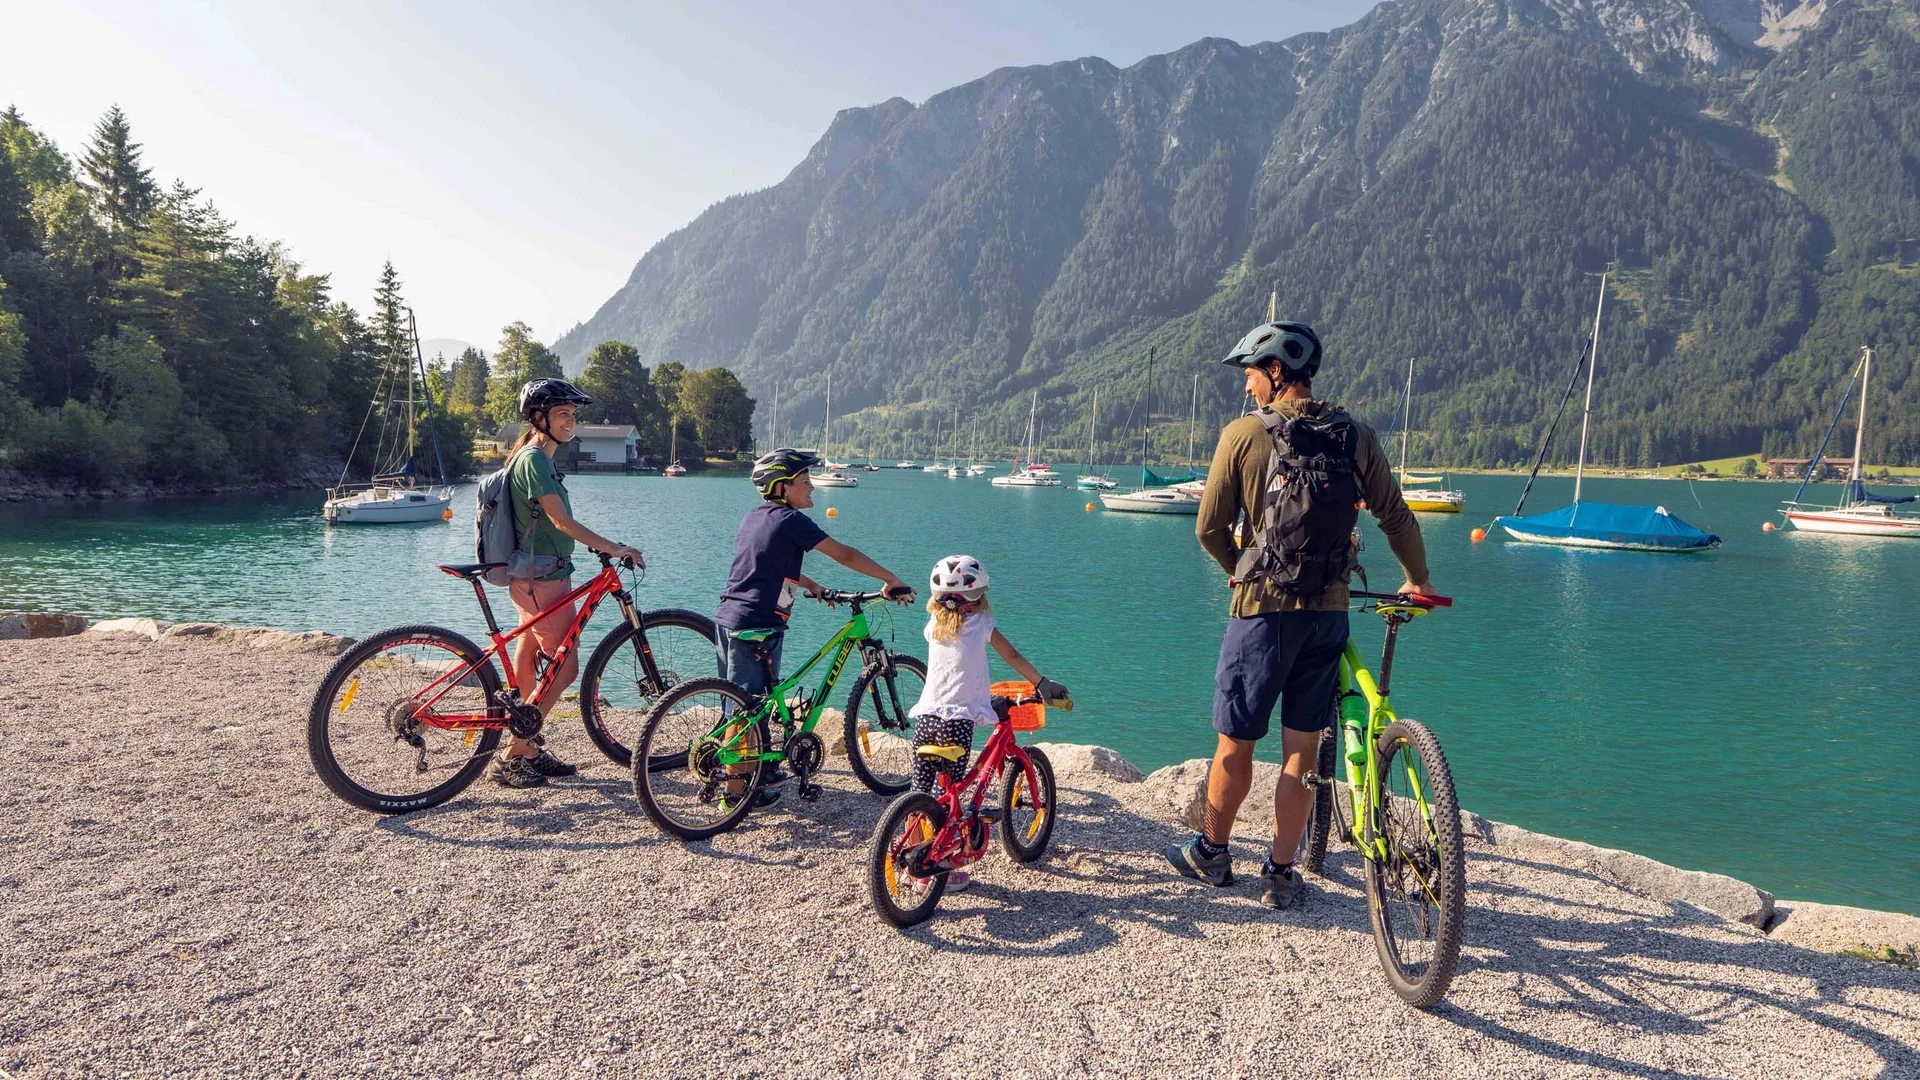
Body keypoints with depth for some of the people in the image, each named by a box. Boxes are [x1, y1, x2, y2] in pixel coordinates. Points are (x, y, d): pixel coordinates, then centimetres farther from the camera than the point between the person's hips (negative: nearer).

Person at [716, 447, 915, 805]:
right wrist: (892, 581, -6)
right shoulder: (790, 520, -13)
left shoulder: (754, 516, 13)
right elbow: (845, 555, -13)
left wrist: (809, 585, 30)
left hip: (728, 619, 9)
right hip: (756, 627, -9)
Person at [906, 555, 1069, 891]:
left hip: (925, 716, 4)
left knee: (919, 792, 11)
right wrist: (1042, 683, 16)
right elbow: (1013, 657, 5)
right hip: (958, 720, -4)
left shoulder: (934, 624, 11)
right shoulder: (981, 623, -1)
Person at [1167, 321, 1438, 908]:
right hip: (1330, 612, 3)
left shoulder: (1243, 434, -6)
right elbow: (1397, 518, 6)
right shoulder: (1358, 438, 3)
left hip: (1263, 610, -3)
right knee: (1302, 750, 11)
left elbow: (1209, 528, -4)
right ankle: (1281, 873, 20)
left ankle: (1212, 852, 30)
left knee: (1234, 746, 12)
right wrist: (1418, 580, 24)